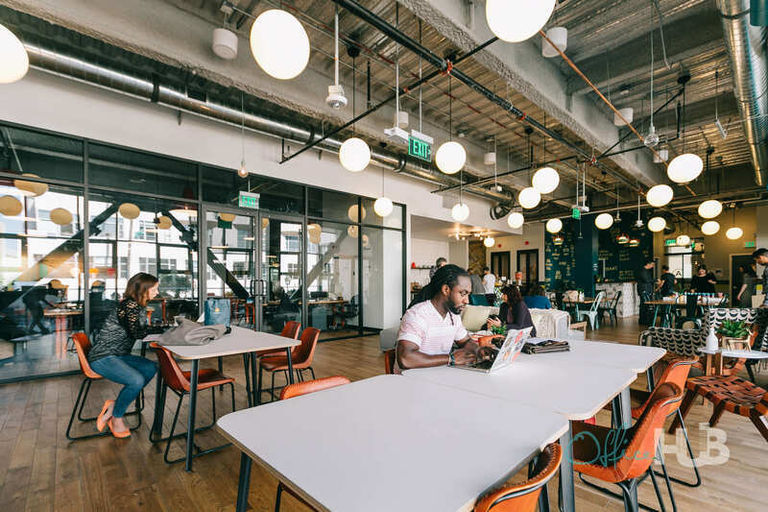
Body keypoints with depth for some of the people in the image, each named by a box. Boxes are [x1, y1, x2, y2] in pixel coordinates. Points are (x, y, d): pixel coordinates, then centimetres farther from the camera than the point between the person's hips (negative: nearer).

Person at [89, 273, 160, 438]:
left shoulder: (138, 306, 10)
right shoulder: (128, 305, -19)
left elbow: (144, 331, 9)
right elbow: (137, 333, -27)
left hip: (118, 355, 9)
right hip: (102, 357, -9)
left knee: (151, 368, -12)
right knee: (137, 380, -26)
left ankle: (114, 405, -4)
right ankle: (116, 417, -2)